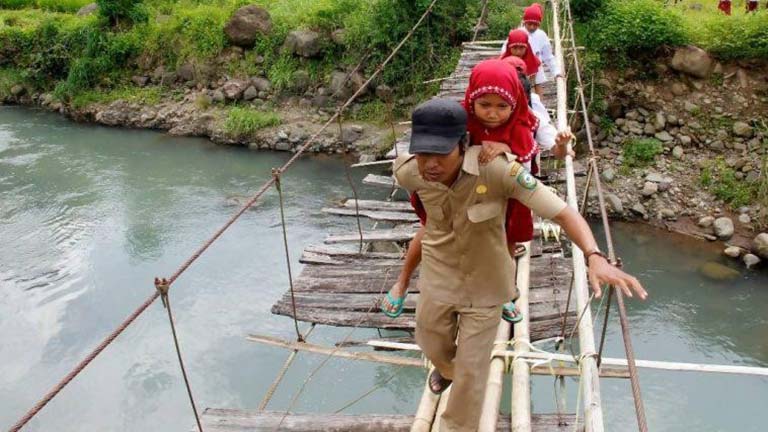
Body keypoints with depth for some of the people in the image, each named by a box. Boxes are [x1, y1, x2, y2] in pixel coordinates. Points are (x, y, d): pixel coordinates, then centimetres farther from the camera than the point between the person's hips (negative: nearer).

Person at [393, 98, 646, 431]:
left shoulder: (499, 170, -35)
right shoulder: (408, 173, -23)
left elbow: (563, 213, -35)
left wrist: (595, 257, -52)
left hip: (484, 281, -3)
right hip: (438, 273, 3)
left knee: (471, 369, 10)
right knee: (432, 344, 27)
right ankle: (445, 367, 65)